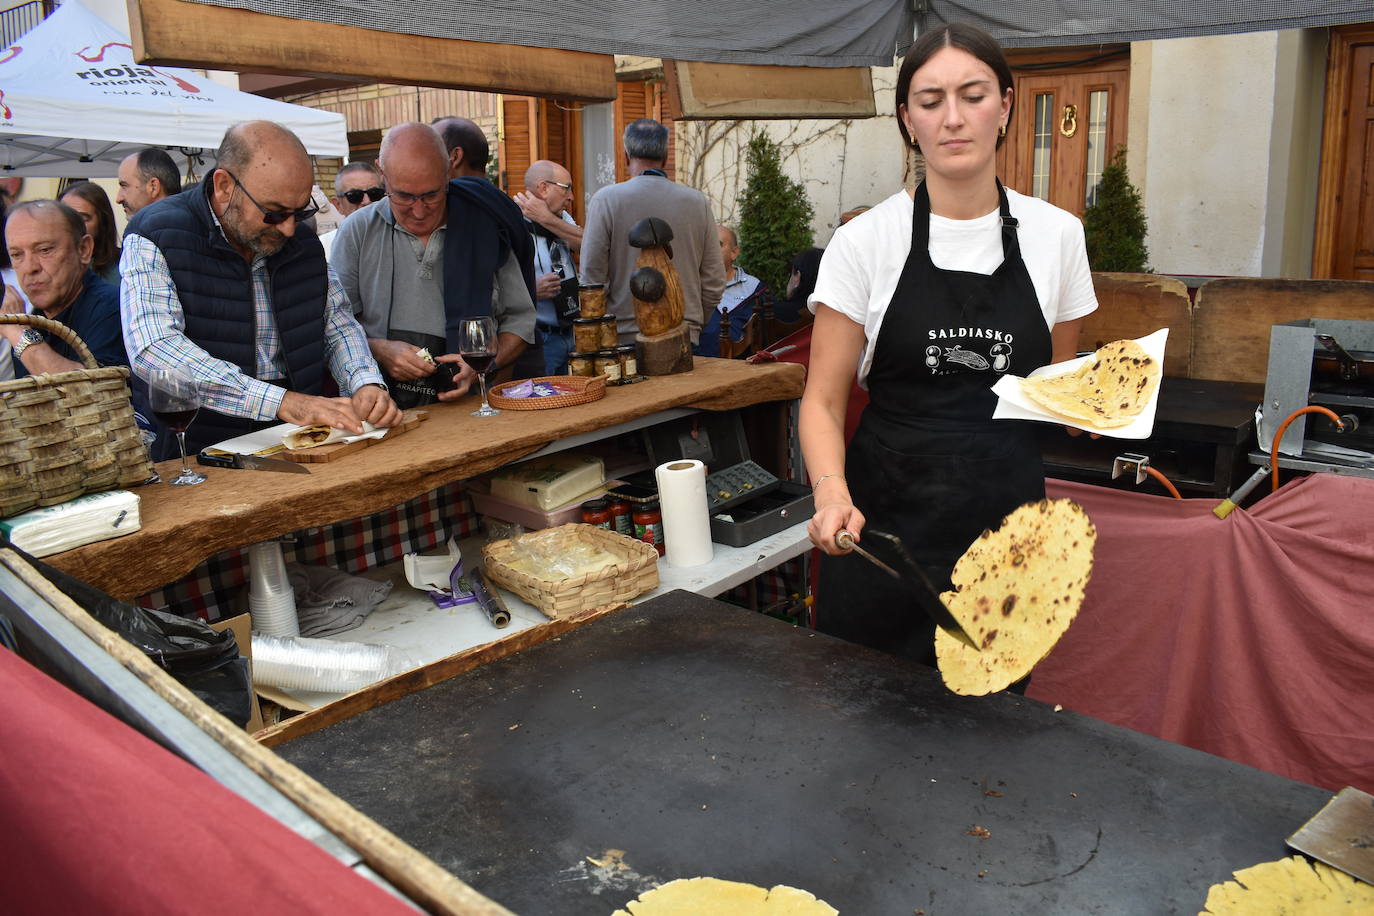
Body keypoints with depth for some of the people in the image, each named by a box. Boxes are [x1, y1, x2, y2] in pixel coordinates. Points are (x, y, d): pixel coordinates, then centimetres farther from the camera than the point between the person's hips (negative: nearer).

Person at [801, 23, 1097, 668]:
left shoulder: (1055, 234, 2)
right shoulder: (866, 241, -6)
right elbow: (823, 399, -6)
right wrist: (831, 491, -23)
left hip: (1007, 522, 2)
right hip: (885, 523, -2)